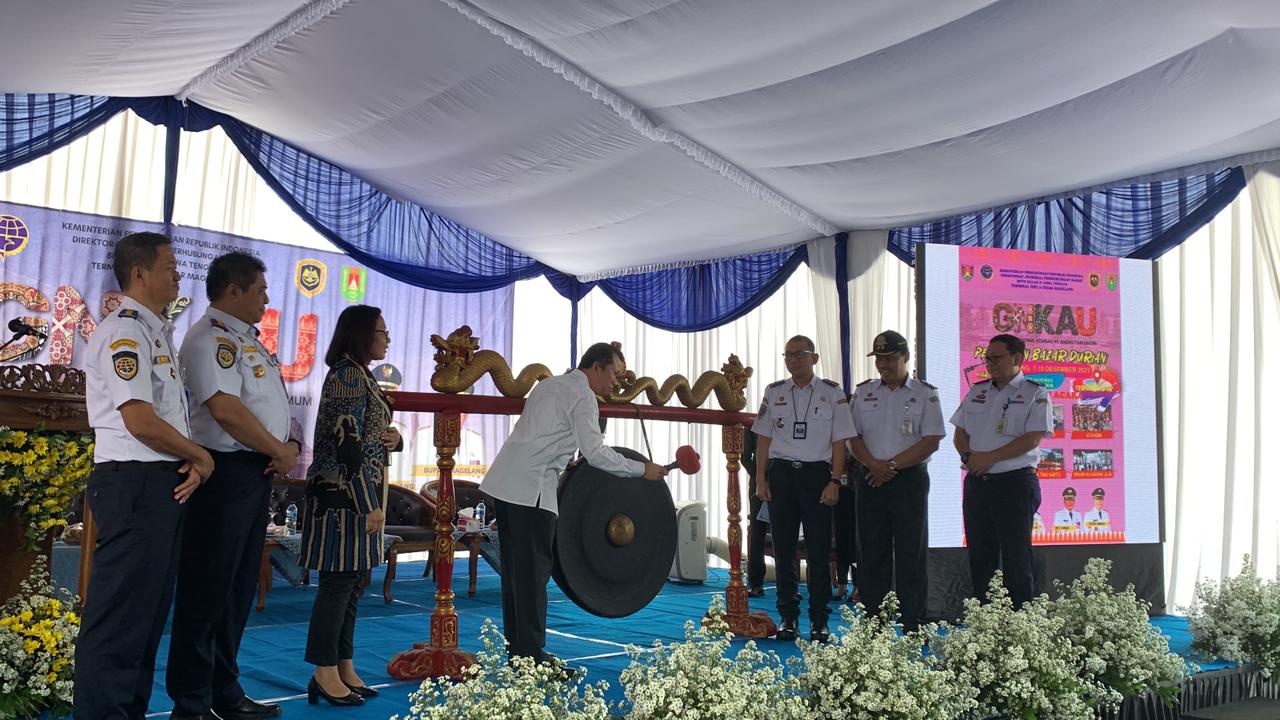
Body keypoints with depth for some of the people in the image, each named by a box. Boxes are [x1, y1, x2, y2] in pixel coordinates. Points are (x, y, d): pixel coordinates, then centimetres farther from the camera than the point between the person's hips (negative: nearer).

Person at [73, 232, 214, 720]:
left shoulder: (157, 333, 18)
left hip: (166, 483, 10)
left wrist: (193, 465, 3)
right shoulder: (124, 332, -12)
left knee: (150, 610, 16)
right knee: (120, 613, -5)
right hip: (135, 482, -10)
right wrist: (200, 457, -6)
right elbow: (141, 422, -20)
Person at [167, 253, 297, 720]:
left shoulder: (246, 339, 18)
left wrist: (290, 445, 1)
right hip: (226, 471, -10)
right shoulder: (212, 336, -12)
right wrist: (281, 451, -12)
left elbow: (270, 406, 21)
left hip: (257, 474, 10)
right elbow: (225, 408, -23)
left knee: (239, 588, 15)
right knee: (208, 589, -1)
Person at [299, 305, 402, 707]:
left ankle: (344, 668, 19)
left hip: (360, 493, 10)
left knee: (352, 583, 12)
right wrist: (370, 505, -19)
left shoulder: (361, 375, 17)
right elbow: (347, 444, -18)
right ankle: (325, 676, 5)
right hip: (344, 494, -10)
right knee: (338, 582, -4)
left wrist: (393, 438, 0)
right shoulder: (348, 374, -12)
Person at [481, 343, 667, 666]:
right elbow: (596, 453, -13)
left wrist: (562, 462, 19)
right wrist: (643, 469, -6)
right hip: (531, 488, -9)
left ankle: (517, 650, 18)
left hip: (503, 482, 9)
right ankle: (532, 655, -3)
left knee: (515, 569, 11)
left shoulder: (549, 384, 21)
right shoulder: (582, 396, -7)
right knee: (534, 570, -6)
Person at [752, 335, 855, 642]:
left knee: (818, 550, -1)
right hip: (781, 473, 2)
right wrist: (761, 479, 3)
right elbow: (764, 439, 10)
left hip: (817, 473, -2)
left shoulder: (832, 393, 2)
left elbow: (839, 441, 1)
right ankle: (787, 617, 17)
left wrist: (834, 481, -7)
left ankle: (819, 622, 9)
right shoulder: (774, 392, 9)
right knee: (783, 549, 6)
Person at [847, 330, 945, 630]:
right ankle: (872, 624, 12)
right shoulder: (863, 392, 12)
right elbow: (853, 437, 7)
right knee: (871, 553, 5)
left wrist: (892, 465, -12)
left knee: (912, 554, -1)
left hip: (910, 479, -3)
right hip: (871, 480, 3)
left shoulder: (925, 394, 2)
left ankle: (913, 625, 6)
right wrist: (874, 465, -10)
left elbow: (931, 441, -5)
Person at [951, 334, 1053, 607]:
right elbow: (960, 432, 14)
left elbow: (1032, 439, -13)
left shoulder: (1035, 394, -3)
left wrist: (990, 458, -17)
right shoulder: (977, 392, 15)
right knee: (980, 557, 10)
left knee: (1016, 559, 0)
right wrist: (969, 456, -7)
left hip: (1015, 483, -6)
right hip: (976, 482, 6)